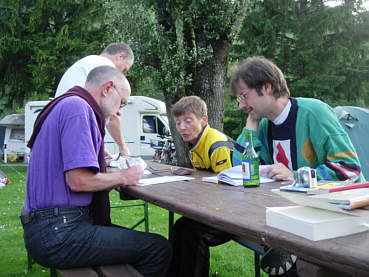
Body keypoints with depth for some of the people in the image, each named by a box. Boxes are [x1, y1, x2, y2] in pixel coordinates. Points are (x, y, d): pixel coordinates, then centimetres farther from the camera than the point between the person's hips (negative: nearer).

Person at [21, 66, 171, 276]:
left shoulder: (68, 105, 19)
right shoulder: (77, 107, -13)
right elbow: (79, 180, -21)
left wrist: (115, 176, 12)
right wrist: (122, 177, -5)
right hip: (58, 234, -11)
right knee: (159, 249, -12)